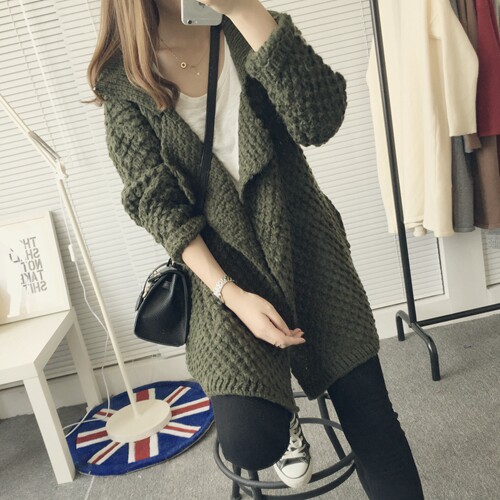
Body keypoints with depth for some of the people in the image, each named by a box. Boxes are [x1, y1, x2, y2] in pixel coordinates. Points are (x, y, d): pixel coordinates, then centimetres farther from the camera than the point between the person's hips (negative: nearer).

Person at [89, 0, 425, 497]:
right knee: (250, 443, -16)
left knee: (370, 415, 4)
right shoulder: (122, 81, -2)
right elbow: (157, 205, -6)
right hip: (222, 269, -1)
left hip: (307, 247, 2)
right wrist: (231, 294, -15)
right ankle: (285, 422, 21)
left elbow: (319, 121, -15)